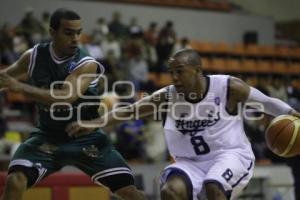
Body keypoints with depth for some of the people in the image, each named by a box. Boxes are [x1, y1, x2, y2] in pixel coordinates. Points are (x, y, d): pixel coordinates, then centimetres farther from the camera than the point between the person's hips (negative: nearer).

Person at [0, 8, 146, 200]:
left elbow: (65, 98, -35)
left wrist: (20, 87, -39)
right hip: (47, 138, 2)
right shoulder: (34, 56, -5)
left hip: (86, 139, -2)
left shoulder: (87, 65, -18)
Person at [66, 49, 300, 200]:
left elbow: (266, 102, 1)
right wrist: (95, 123, -28)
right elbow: (129, 111, -14)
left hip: (231, 154, -3)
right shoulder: (167, 97, -7)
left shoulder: (228, 87, -13)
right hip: (192, 162, 3)